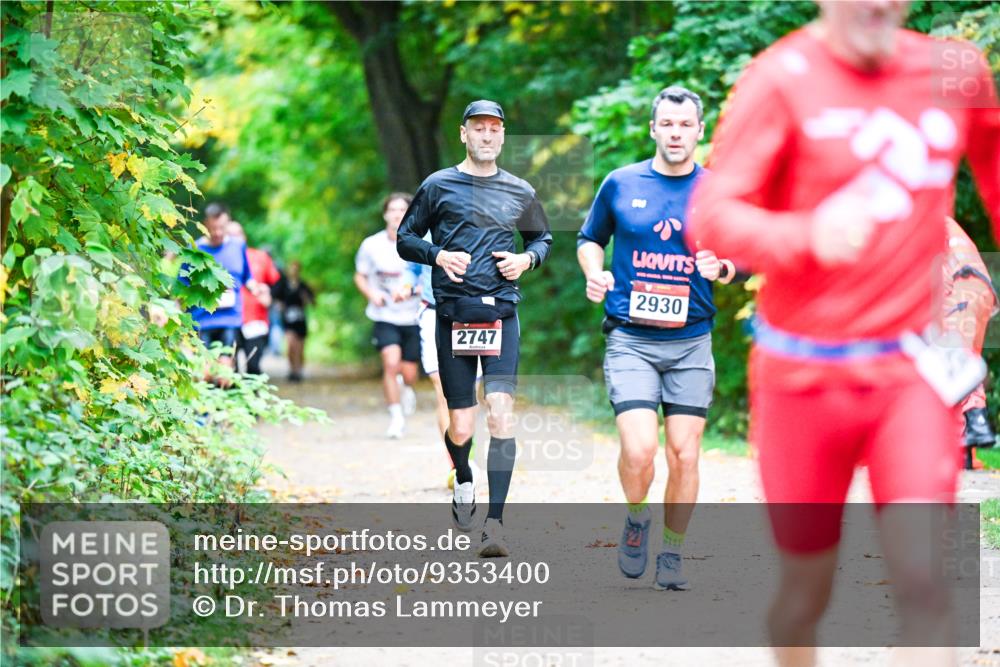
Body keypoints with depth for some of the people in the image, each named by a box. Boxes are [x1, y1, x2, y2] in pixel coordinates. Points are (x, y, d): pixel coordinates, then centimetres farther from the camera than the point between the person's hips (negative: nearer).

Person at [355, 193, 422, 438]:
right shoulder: (372, 245, -3)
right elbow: (360, 276, 10)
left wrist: (410, 290, -20)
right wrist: (371, 294, -10)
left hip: (413, 316, 1)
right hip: (385, 317, -1)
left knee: (409, 373, 5)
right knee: (391, 363, -21)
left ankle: (406, 389, 44)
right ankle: (396, 417, -8)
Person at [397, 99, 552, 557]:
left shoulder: (520, 193, 11)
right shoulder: (438, 186, 5)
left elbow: (542, 238, 25)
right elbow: (405, 239, 11)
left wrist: (527, 259, 3)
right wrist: (437, 255, -9)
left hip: (502, 313, 1)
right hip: (453, 315, -1)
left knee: (500, 413, -16)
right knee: (460, 428, 0)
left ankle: (495, 522, -16)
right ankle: (463, 482, 35)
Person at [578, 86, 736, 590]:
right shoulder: (620, 184, 4)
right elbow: (590, 240, 17)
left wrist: (722, 268, -10)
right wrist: (595, 274, -3)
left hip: (691, 344, 1)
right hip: (630, 340, -1)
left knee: (684, 455, -2)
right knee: (639, 449, -16)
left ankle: (671, 554, 15)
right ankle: (636, 520, 14)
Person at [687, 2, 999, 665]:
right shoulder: (783, 80, -8)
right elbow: (711, 217, -15)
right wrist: (808, 235, -33)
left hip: (912, 372, 2)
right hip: (803, 375, -1)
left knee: (922, 580, -13)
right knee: (807, 590, 10)